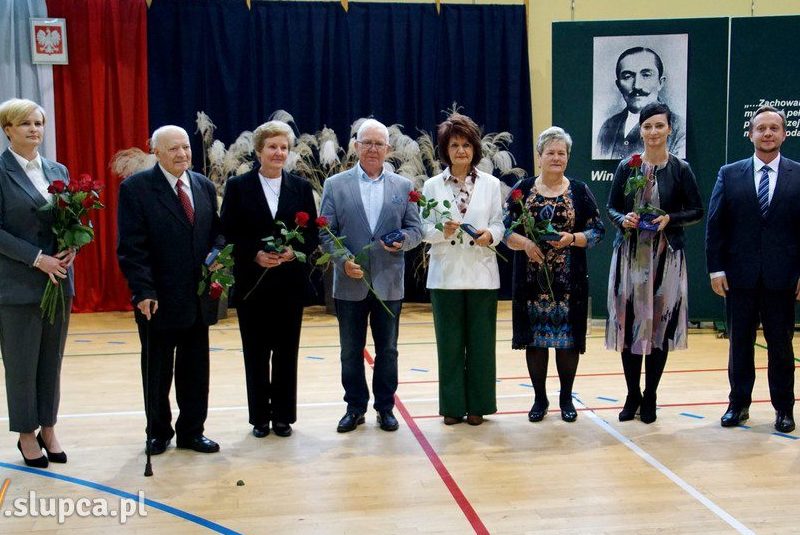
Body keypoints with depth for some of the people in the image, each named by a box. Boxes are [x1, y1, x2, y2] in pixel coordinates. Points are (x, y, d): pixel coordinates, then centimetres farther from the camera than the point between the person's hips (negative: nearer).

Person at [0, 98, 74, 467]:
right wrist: (38, 259, -18)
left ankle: (48, 430, 23)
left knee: (52, 361, 12)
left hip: (59, 281, 5)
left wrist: (71, 248, -7)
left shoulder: (58, 170, 10)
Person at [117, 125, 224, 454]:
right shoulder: (135, 188, -7)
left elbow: (217, 230, 14)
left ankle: (191, 432, 25)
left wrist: (216, 255, -8)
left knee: (195, 371, 12)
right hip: (158, 300, -4)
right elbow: (131, 247, -11)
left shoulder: (205, 186, 9)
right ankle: (158, 433, 28)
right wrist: (143, 291, -18)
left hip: (198, 300, 5)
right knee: (157, 372, 11)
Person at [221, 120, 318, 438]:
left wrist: (294, 251, -14)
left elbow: (313, 234, 4)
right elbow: (228, 234, -2)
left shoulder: (301, 187, 6)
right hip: (252, 283, -1)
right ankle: (260, 417, 18)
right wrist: (255, 254, -16)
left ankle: (283, 415, 19)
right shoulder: (238, 187, 1)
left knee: (286, 352, 7)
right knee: (256, 353, 6)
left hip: (290, 283, 1)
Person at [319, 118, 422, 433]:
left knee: (387, 350, 9)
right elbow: (325, 232, -1)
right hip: (350, 283, -1)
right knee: (351, 351, 9)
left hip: (389, 284, 1)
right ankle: (355, 407, 22)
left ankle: (385, 407, 23)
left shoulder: (403, 186, 6)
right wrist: (343, 260, -15)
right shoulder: (335, 185, 2)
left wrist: (402, 241, -16)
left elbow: (415, 229, 6)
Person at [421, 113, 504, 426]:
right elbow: (426, 229, 0)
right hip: (445, 274, 0)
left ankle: (477, 404, 17)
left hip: (481, 274, 0)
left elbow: (499, 225, 2)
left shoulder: (491, 184, 4)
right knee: (449, 342, 5)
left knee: (480, 341, 5)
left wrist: (489, 235, -19)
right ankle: (452, 405, 16)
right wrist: (443, 232, -20)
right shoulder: (433, 186, 3)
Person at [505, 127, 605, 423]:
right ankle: (539, 398, 19)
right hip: (532, 278, 1)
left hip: (569, 279, 0)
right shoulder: (522, 189, 5)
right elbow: (507, 230, 3)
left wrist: (572, 238, -15)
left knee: (568, 336, 3)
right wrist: (525, 243, -16)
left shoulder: (580, 191, 4)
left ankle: (566, 398, 20)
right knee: (534, 336, 4)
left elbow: (596, 231, 3)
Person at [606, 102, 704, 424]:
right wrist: (623, 220, -11)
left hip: (666, 256, -1)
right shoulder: (627, 166, 5)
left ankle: (649, 398, 16)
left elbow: (697, 211, 3)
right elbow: (611, 207, 9)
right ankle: (632, 396, 16)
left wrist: (670, 219, -13)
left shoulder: (680, 169, 1)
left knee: (661, 325, 2)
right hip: (630, 254, 1)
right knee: (629, 324, 2)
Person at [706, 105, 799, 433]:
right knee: (740, 343, 10)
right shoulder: (729, 174, 3)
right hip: (739, 275, 1)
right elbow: (715, 224, 1)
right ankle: (739, 404, 22)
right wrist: (716, 268, -4)